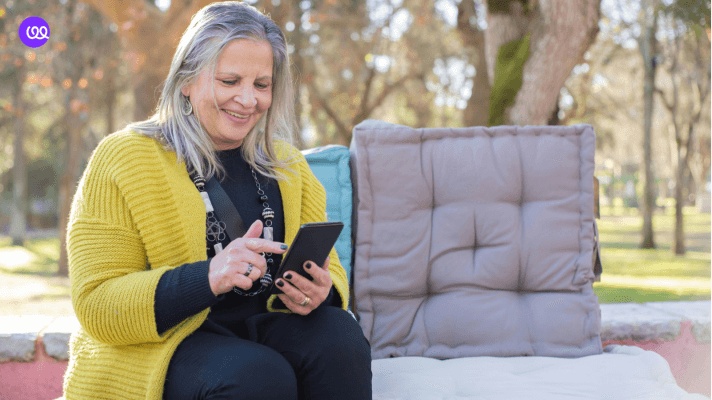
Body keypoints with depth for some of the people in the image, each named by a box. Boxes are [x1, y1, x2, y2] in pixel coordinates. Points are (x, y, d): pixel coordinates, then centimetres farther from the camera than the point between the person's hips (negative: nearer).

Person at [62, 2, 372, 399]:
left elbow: (327, 269, 13)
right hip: (163, 343, -5)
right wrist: (207, 277, -28)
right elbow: (97, 306, -10)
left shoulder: (288, 165, 13)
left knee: (340, 339, -25)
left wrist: (319, 291, -14)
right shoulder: (121, 160, -4)